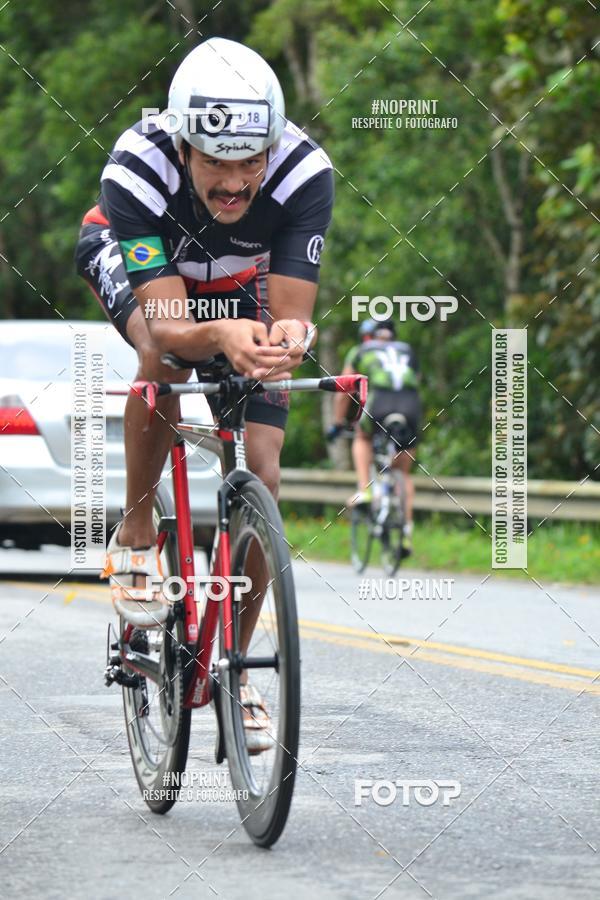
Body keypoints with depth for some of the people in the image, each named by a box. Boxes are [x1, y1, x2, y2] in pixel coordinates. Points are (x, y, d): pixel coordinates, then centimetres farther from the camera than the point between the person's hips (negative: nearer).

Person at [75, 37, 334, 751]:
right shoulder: (135, 170, -41)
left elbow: (290, 313, -36)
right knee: (162, 356, -37)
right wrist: (221, 336, -65)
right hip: (135, 257, -2)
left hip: (241, 277, 2)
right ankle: (135, 537, -14)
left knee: (261, 478, -10)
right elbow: (167, 327, -43)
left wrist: (288, 338, -60)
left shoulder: (305, 175, -37)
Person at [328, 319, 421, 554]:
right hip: (411, 407, 2)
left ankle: (364, 490, 12)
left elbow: (343, 392, 31)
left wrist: (337, 424, 43)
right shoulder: (407, 352, 33)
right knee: (403, 472, 18)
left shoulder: (360, 352, 26)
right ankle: (406, 530, 7)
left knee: (362, 439, 32)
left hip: (379, 402, -2)